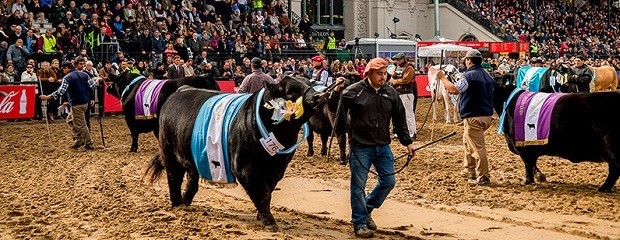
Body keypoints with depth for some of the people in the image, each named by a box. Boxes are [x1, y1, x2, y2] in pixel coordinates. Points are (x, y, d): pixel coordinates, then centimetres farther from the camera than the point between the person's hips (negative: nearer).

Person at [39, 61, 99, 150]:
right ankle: (78, 140, 17)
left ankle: (89, 144, 8)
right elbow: (93, 85, 7)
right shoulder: (84, 74, 7)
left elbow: (60, 92, -18)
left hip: (77, 104, -8)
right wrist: (96, 81, 29)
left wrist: (47, 97, -12)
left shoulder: (67, 78, -12)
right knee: (70, 120, 21)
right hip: (85, 102, 8)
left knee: (80, 125, 2)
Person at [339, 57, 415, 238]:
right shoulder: (354, 91, -9)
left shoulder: (390, 93, 5)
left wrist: (407, 142, 11)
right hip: (360, 147, -5)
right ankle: (360, 223, 12)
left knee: (388, 181, 8)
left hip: (383, 146, 5)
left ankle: (366, 210, 29)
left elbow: (399, 120, 12)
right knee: (358, 185, 0)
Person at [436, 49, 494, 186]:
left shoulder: (469, 76, -15)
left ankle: (483, 177, -5)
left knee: (477, 147, -6)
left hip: (473, 117, -9)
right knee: (467, 141, 25)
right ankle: (469, 170, 32)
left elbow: (453, 90, -22)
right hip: (487, 114, 9)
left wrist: (442, 78, -9)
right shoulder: (487, 76, 13)